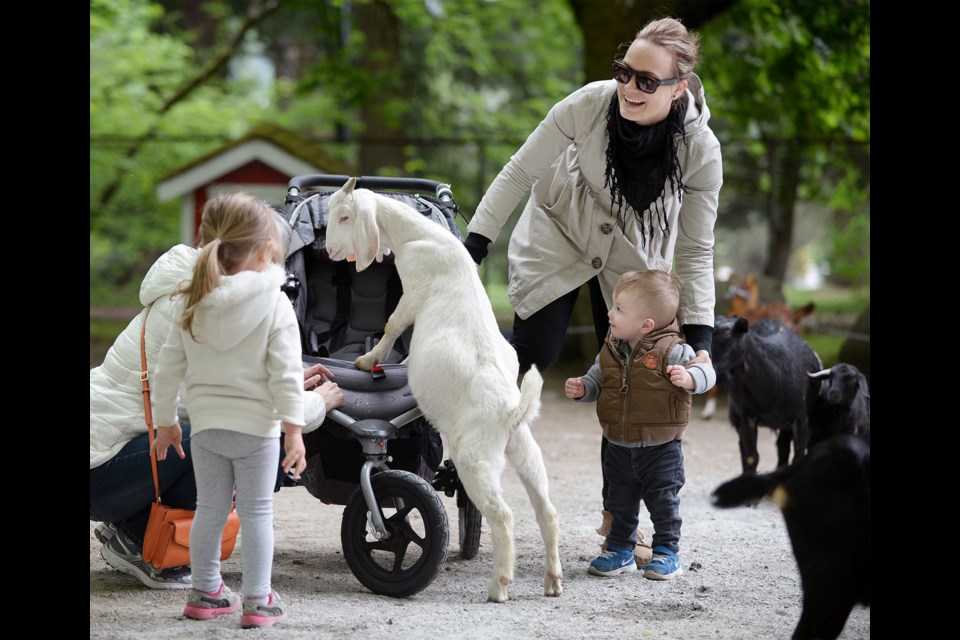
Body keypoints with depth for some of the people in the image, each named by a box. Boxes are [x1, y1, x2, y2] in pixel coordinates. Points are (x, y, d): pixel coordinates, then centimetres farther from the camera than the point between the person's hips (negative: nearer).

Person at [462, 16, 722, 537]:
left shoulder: (701, 150, -27)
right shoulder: (590, 103, -31)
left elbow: (696, 251, -17)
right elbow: (521, 171, -17)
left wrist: (699, 340, -23)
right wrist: (473, 247, -18)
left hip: (634, 258, 1)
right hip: (560, 232, -1)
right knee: (534, 352, -14)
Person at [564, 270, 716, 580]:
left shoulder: (672, 350, -16)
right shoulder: (611, 351, 1)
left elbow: (706, 371, -16)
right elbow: (596, 380, 12)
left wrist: (688, 377, -36)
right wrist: (580, 388, -8)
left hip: (660, 449, -5)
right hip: (619, 447, 5)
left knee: (663, 502, 6)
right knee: (620, 503, 15)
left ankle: (667, 552, 18)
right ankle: (620, 550, 28)